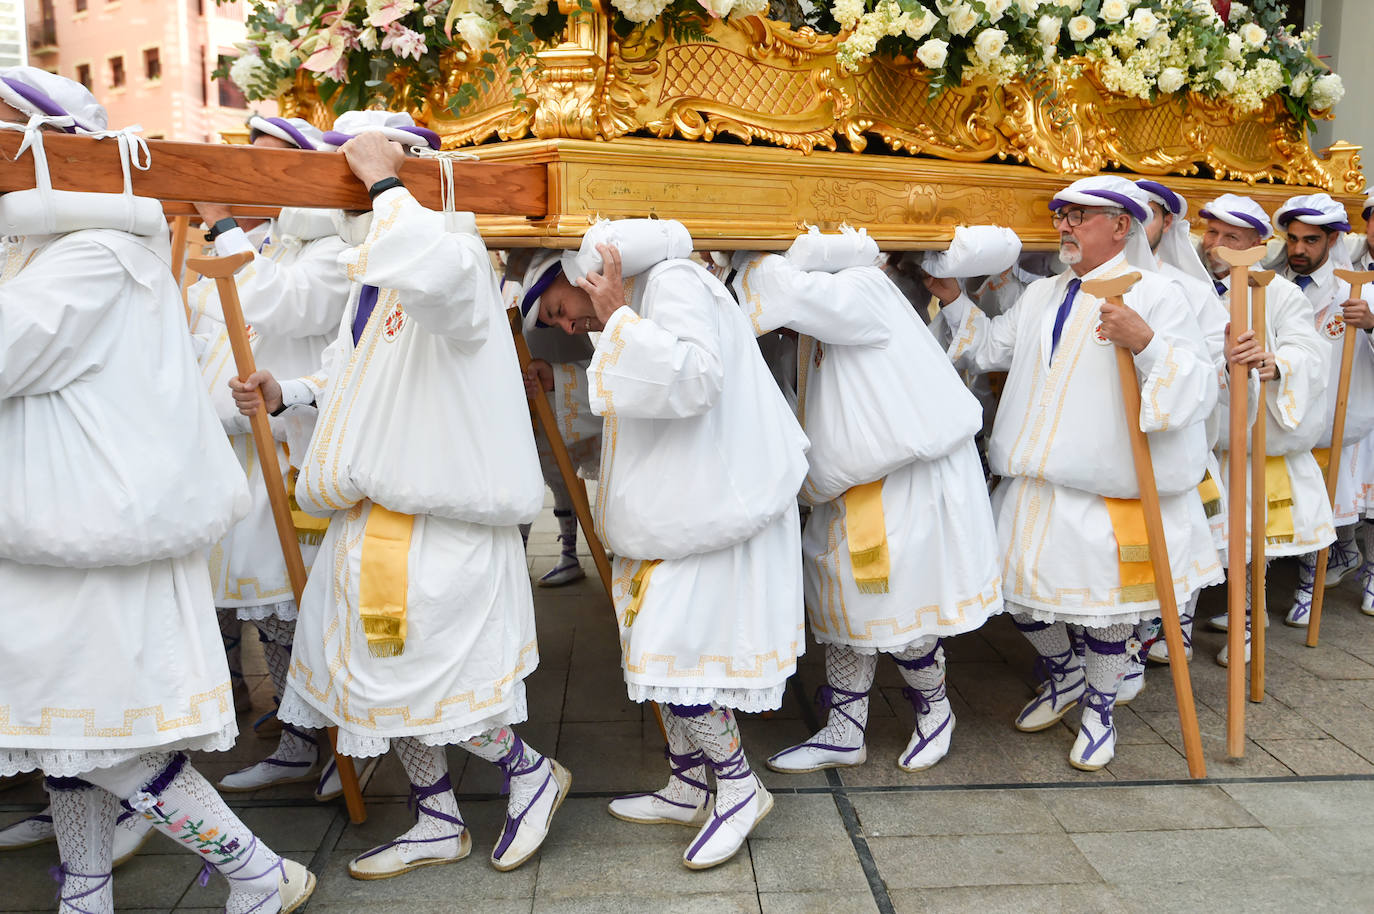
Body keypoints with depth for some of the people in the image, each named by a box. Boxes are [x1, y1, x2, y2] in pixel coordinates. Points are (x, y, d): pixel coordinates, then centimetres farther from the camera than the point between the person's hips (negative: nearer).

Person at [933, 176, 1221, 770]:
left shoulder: (1153, 295, -8)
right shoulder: (1042, 295, 13)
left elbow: (1198, 388, -16)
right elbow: (990, 347, 21)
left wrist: (1146, 343, -31)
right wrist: (952, 298, 15)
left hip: (1107, 488, -6)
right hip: (1034, 482, 6)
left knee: (1104, 598, 8)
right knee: (1019, 587, 12)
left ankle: (1098, 707, 33)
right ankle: (1064, 676, 40)